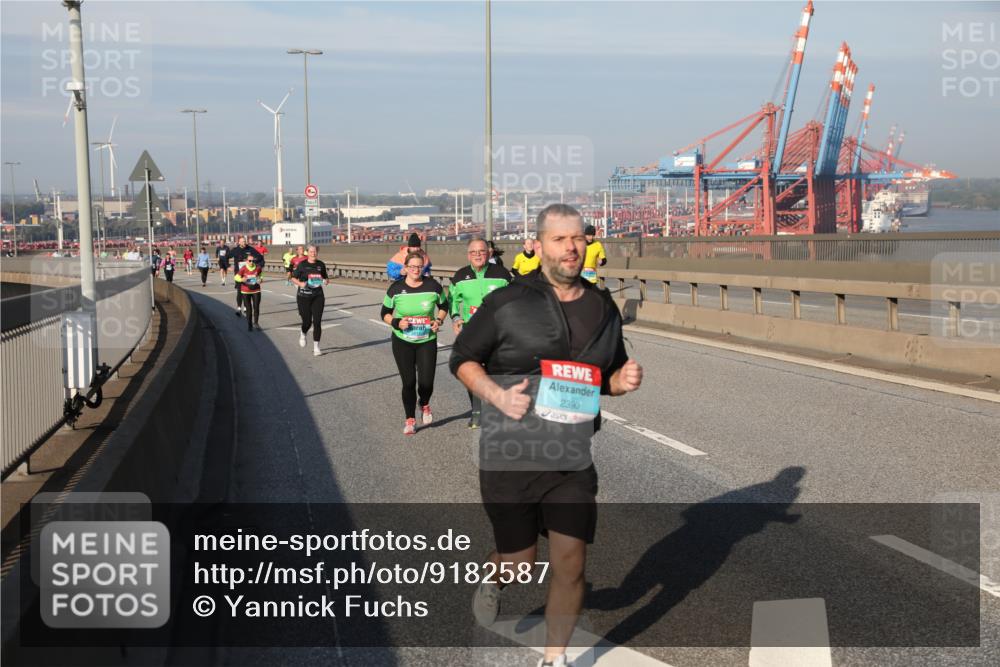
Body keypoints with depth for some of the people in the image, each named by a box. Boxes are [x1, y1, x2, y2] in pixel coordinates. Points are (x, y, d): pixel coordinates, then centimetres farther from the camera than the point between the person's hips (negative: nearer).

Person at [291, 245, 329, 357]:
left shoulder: (321, 264, 6)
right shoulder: (301, 264, -4)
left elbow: (326, 277, 18)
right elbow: (294, 278, 0)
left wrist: (326, 281, -5)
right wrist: (300, 283, -20)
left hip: (318, 296, 2)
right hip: (304, 296, -2)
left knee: (317, 322, -6)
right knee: (307, 321, 2)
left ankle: (316, 347, 2)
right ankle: (303, 335, 39)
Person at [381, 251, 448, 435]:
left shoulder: (433, 286, -5)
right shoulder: (396, 288, -6)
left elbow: (443, 306, 12)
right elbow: (385, 313, 4)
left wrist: (439, 320, -6)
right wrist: (396, 323, -15)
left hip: (427, 341, 0)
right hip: (403, 342, 0)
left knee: (426, 382, -6)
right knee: (408, 382, -1)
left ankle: (424, 405, 30)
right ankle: (410, 420, 18)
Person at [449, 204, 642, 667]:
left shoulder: (604, 309, 7)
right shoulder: (508, 303, -8)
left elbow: (609, 376, 20)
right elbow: (462, 359, 0)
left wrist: (625, 381, -3)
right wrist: (496, 394, -16)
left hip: (573, 460, 3)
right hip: (509, 456, -3)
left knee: (570, 564, 1)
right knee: (520, 564, 8)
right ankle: (492, 581, 45)